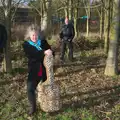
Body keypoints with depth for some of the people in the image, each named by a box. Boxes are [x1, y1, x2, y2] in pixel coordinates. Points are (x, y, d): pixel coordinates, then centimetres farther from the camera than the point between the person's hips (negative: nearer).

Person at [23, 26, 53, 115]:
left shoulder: (43, 42, 6)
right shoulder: (26, 44, -3)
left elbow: (51, 52, 1)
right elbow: (31, 55, -20)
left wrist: (50, 53, -23)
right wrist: (44, 52, -31)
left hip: (46, 70, 2)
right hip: (34, 71, -2)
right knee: (30, 89, -5)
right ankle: (33, 107, 17)